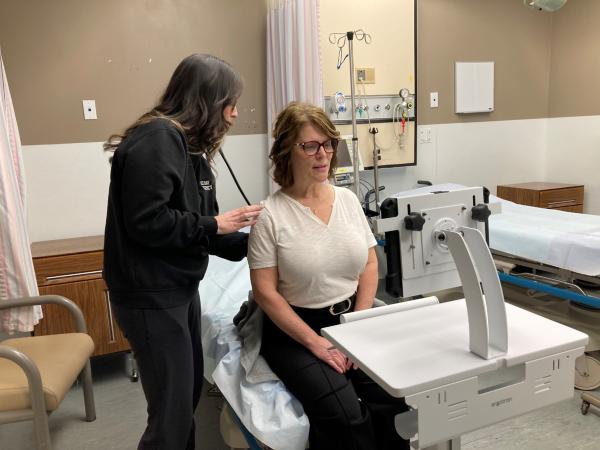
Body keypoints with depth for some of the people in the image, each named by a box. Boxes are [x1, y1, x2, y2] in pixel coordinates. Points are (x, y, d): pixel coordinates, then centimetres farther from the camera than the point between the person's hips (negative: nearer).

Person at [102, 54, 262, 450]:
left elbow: (197, 231, 9)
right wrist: (215, 224, -17)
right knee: (172, 413, 0)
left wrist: (249, 241, 0)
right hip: (151, 295, -10)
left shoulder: (190, 146, 12)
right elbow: (146, 222, -25)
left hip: (180, 288, 10)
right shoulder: (157, 138, -18)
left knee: (189, 395, 21)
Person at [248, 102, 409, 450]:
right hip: (295, 329, -4)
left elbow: (370, 267, 6)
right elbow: (265, 292, -11)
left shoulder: (347, 199, 3)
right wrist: (316, 342, -14)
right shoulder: (270, 214, -11)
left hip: (352, 319, 4)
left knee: (394, 396, -18)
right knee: (344, 415, -24)